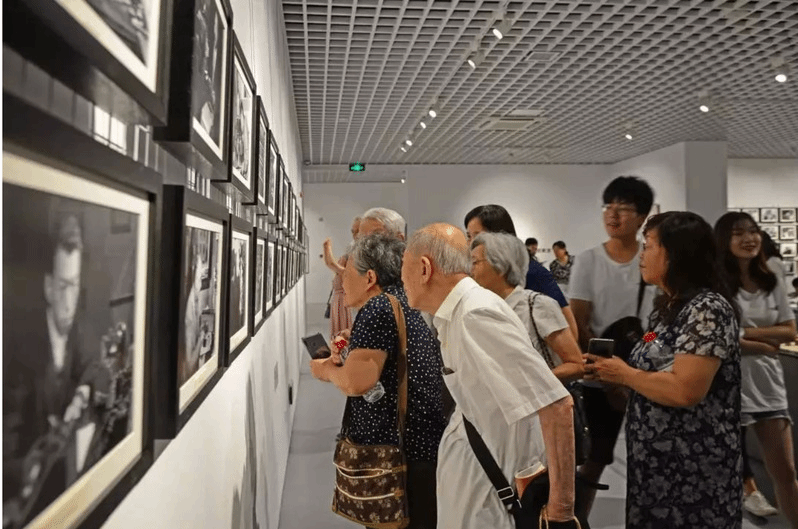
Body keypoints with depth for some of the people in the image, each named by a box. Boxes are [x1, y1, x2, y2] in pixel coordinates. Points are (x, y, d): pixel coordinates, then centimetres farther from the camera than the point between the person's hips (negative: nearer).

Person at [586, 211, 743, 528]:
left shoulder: (707, 309, -18)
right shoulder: (667, 307, 10)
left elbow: (685, 391, -27)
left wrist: (624, 374, -15)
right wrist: (612, 370, -2)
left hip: (692, 469, -8)